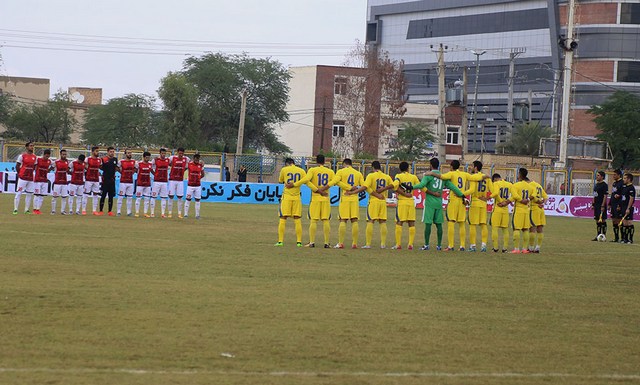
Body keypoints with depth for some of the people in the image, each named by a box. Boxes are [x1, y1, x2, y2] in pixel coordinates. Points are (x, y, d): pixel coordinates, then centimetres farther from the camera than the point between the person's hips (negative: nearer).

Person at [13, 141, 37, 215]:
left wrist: (31, 173, 13)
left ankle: (27, 209, 13)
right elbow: (17, 166, -1)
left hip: (31, 178, 6)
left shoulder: (34, 157, 10)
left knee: (29, 194, 6)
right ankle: (15, 209, -3)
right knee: (18, 193, -5)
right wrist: (19, 174, 0)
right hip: (23, 178, -6)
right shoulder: (22, 156, -6)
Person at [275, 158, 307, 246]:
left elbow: (280, 181, 16)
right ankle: (299, 242, 3)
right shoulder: (301, 171, 5)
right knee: (297, 219, 6)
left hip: (286, 197, -2)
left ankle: (280, 241, -3)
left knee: (283, 219, 2)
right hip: (297, 197, 2)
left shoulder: (284, 170, 1)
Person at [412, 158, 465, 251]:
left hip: (430, 202, -5)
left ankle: (426, 245, -5)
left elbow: (422, 185, -21)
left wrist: (411, 187, -18)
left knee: (428, 223, -3)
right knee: (438, 224, 8)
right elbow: (452, 187, 8)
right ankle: (439, 245, 8)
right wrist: (462, 195, 12)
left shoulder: (429, 175, -6)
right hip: (439, 203, 5)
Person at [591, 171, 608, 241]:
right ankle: (598, 236, 15)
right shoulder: (596, 185, 15)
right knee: (597, 221, 10)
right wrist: (593, 204, 15)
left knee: (603, 220, -6)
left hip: (601, 205, -9)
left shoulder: (604, 185, -10)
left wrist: (603, 206, -19)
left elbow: (605, 196, -14)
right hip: (596, 205, 9)